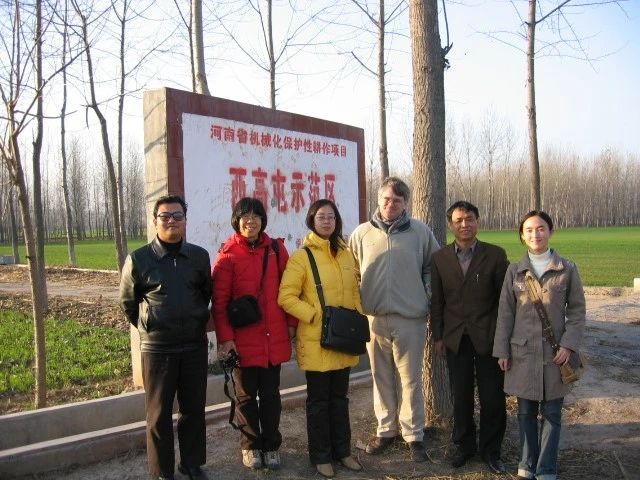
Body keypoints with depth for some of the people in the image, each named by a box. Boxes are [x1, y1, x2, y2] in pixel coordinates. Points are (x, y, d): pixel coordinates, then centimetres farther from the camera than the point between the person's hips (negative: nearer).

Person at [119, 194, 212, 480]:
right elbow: (128, 302, 6)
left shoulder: (200, 256, 1)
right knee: (159, 413, 9)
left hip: (195, 346, 3)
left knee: (194, 408, 13)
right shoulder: (138, 260, -6)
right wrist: (148, 327, 10)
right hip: (157, 348, -2)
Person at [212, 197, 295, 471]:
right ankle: (251, 445, 31)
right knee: (246, 396, 13)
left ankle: (271, 446, 30)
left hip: (274, 338, 3)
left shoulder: (276, 249, 3)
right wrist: (225, 338, -13)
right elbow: (220, 302, -8)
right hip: (244, 341, -2)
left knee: (271, 394, 14)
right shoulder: (228, 255, -7)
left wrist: (291, 323, 6)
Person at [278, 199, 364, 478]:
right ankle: (321, 456, 22)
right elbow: (286, 297, -14)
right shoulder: (301, 256, -9)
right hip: (317, 340, -5)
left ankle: (342, 450, 31)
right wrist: (316, 315, -19)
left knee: (339, 396, 17)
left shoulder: (346, 254, 8)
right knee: (319, 400, 8)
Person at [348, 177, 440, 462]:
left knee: (410, 380, 7)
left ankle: (414, 435, 21)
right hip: (374, 320, 2)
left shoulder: (421, 232, 0)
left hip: (411, 319, -1)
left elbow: (433, 267, 11)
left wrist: (427, 296, 3)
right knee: (382, 379, 13)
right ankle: (386, 430, 28)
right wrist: (358, 308, 5)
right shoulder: (361, 233, 3)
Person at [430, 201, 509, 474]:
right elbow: (437, 301, 6)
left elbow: (505, 297, -1)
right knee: (461, 397, 11)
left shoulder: (496, 255, -3)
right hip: (455, 339, 2)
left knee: (492, 398, 7)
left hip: (488, 338, -1)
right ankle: (463, 446, 29)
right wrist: (438, 336, 4)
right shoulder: (440, 258, 4)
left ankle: (491, 449, 26)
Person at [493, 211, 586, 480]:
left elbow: (577, 311, 3)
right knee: (526, 412, 10)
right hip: (523, 351, 1)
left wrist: (569, 344, -8)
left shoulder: (567, 270, 0)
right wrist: (502, 350, 1)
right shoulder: (515, 271, 3)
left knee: (552, 413, 6)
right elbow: (505, 313, 5)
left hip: (555, 352, -1)